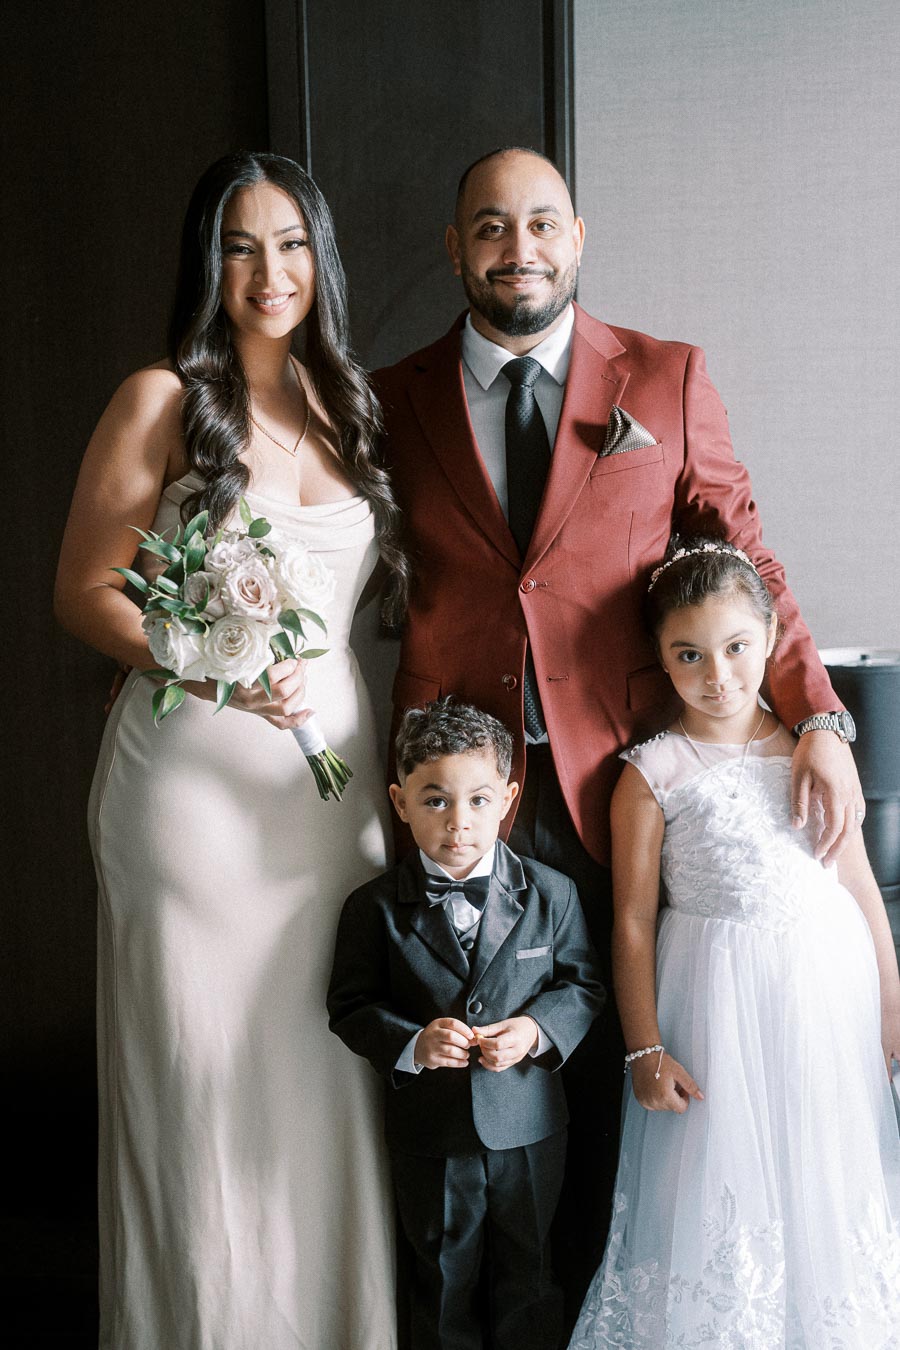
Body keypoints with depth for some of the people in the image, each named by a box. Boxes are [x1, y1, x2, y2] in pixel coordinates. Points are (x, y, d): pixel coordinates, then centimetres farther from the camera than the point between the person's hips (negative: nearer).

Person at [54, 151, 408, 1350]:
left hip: (335, 766, 5)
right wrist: (217, 670, -19)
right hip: (194, 770, -4)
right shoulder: (163, 400, -3)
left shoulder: (346, 406, 13)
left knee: (324, 1062, 10)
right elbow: (83, 591, -6)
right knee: (203, 1068, 2)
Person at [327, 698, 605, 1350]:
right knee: (444, 1279, 17)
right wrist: (412, 1044, -23)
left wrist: (536, 1030, -18)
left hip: (530, 1127, 1)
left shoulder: (551, 893, -6)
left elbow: (583, 985, 0)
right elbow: (351, 1007, -6)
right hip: (429, 1134, -1)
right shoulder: (376, 907, -9)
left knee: (529, 1275, 18)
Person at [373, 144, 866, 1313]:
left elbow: (744, 560, 6)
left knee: (616, 1048, 6)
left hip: (620, 778, 0)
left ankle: (601, 1289, 28)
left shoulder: (670, 380, 6)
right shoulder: (395, 400, 7)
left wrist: (820, 721, -4)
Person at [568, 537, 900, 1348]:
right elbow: (634, 921, -5)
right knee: (722, 1188, 5)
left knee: (828, 1178, 13)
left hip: (827, 986, 3)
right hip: (719, 999, -3)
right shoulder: (652, 773, -7)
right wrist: (645, 1050, -6)